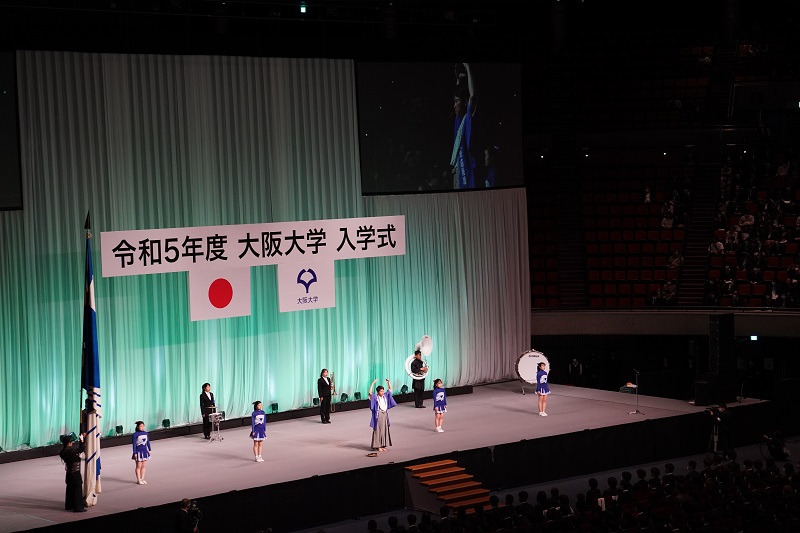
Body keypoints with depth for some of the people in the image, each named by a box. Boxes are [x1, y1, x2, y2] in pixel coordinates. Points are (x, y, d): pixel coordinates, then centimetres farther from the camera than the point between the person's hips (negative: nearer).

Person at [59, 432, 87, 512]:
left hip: (69, 474, 8)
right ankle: (78, 507, 3)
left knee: (70, 490, 19)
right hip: (75, 474, -8)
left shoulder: (63, 451, -1)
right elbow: (81, 449, -17)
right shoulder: (71, 451, -24)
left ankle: (69, 505, 29)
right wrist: (81, 440, -4)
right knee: (77, 490, 0)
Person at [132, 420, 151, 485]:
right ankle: (138, 480, 8)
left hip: (145, 451, 5)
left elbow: (148, 442, 13)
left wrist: (150, 450, 16)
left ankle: (142, 479, 19)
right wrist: (135, 453, -13)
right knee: (138, 466, 2)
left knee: (144, 466, 10)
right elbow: (134, 444, -11)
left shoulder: (145, 433, 3)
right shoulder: (135, 434, -12)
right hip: (138, 452, -5)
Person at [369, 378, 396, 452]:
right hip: (378, 415, -6)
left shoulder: (385, 396, 6)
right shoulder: (375, 397, -9)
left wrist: (388, 382, 1)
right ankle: (378, 446, 2)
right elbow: (370, 392, -25)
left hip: (385, 415, 6)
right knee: (378, 431, -1)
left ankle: (383, 445, 15)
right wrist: (373, 383, -27)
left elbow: (390, 389, 16)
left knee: (384, 430, 8)